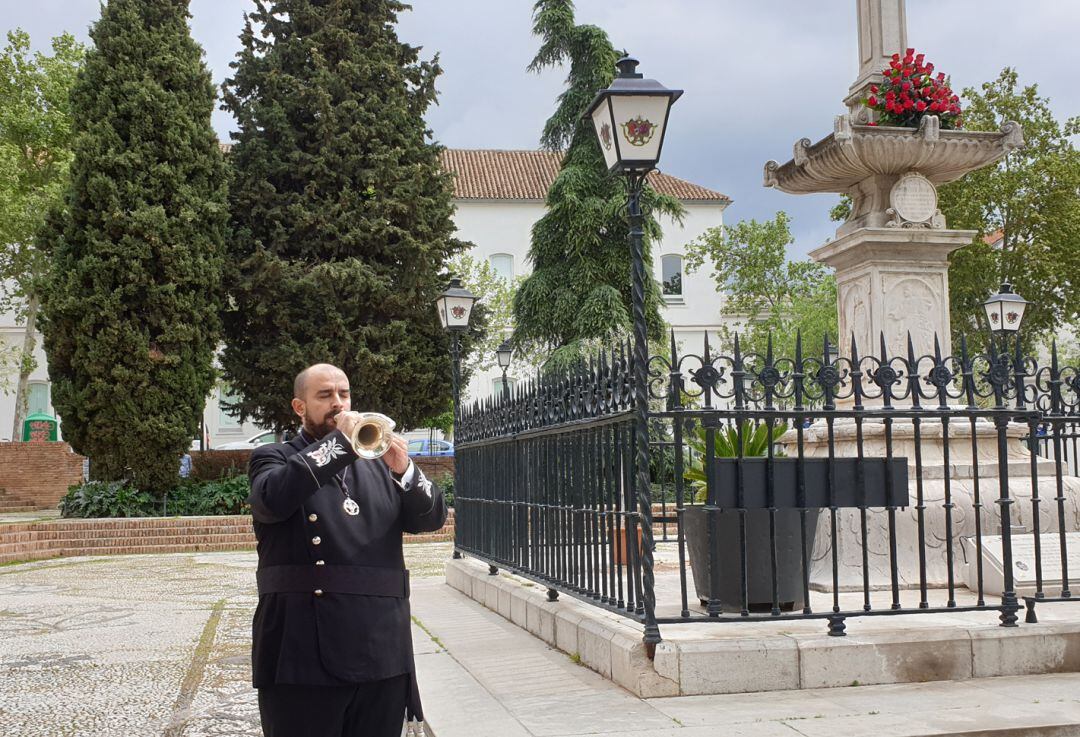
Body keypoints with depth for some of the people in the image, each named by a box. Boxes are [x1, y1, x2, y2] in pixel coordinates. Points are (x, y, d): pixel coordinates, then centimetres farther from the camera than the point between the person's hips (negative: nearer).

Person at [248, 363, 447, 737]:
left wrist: (404, 471, -11)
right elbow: (272, 498, -17)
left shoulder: (377, 461, 17)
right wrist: (339, 442, -15)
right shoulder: (274, 458, 6)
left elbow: (431, 518, 8)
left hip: (382, 652, 4)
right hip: (305, 654, -4)